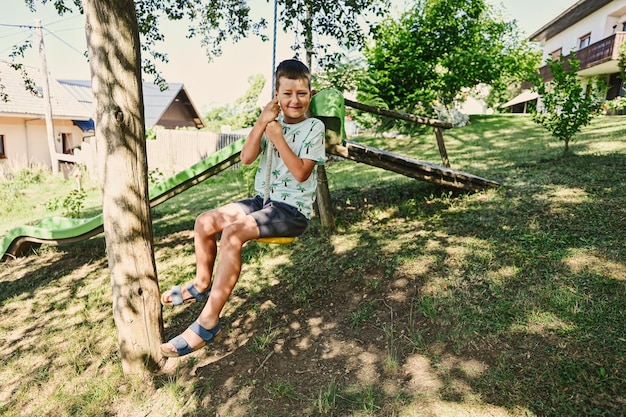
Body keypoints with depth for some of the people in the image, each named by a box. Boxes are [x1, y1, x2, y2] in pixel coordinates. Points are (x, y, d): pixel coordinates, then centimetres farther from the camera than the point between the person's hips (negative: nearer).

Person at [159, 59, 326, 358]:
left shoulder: (314, 128, -5)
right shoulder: (273, 122, 11)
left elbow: (301, 172, -17)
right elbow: (246, 158, -1)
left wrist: (277, 137, -17)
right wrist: (261, 123, -11)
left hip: (293, 209, -7)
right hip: (263, 199, 7)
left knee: (232, 233, -29)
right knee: (205, 222, 0)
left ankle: (208, 322, -20)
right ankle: (202, 284, 23)